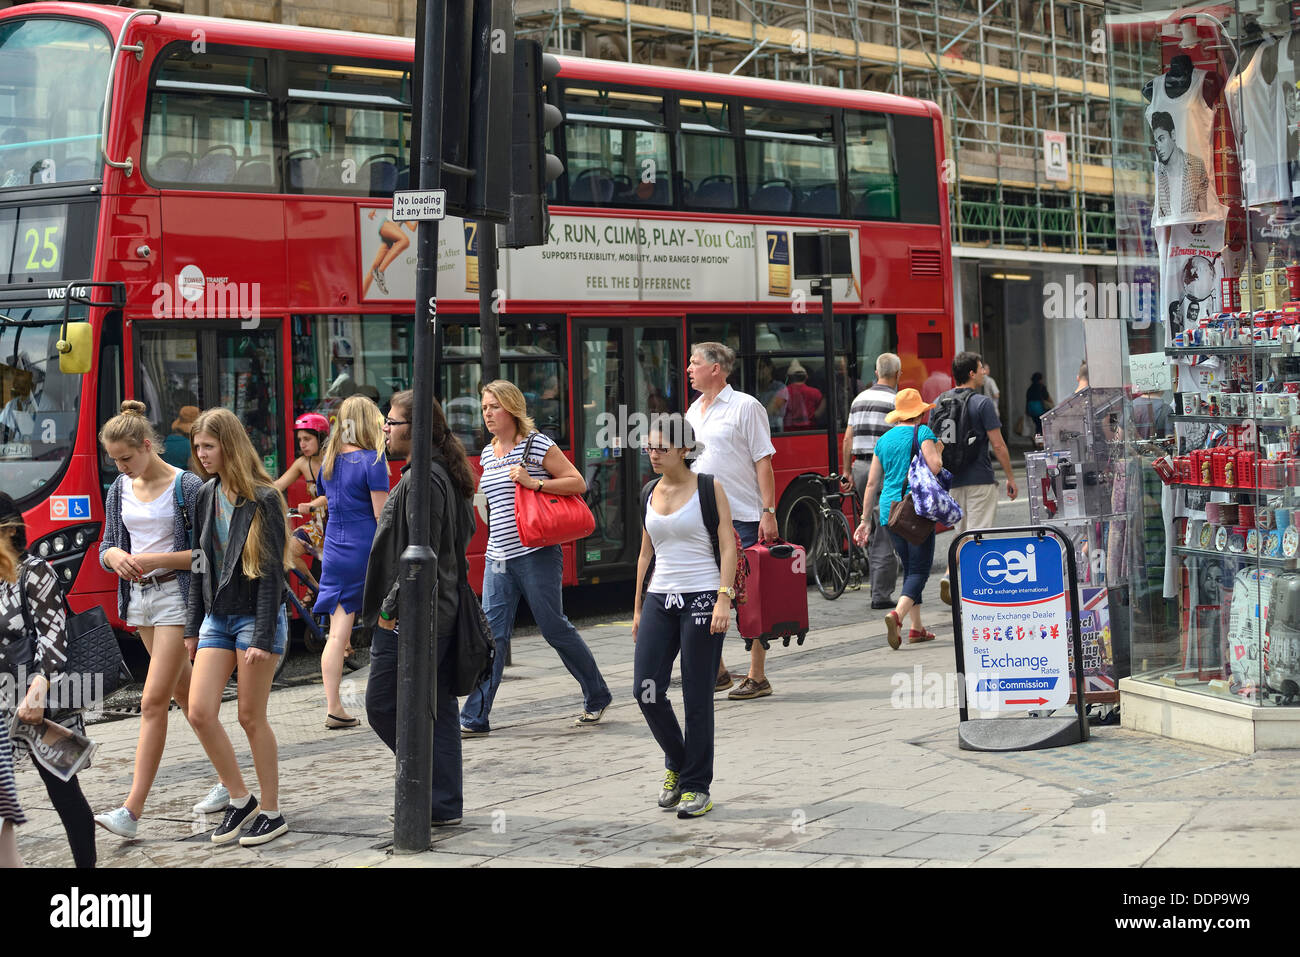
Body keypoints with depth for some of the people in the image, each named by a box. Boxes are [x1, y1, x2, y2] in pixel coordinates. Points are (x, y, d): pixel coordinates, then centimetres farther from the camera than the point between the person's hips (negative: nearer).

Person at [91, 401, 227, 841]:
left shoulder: (187, 486, -11)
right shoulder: (120, 489, 8)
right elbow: (107, 546, 14)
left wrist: (158, 560, -21)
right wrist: (115, 556, -10)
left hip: (177, 597, -7)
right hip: (140, 598, 7)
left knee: (153, 701, -11)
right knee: (186, 696, 14)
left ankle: (132, 810, -13)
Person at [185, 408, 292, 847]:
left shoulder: (263, 500, -12)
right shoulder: (206, 497, 9)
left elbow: (272, 572, -14)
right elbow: (200, 564, 15)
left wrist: (263, 638, -17)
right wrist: (192, 627, 13)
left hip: (256, 617, -6)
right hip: (217, 618, 6)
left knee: (251, 716, -1)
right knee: (200, 712, -3)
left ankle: (271, 811, 12)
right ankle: (239, 798, 13)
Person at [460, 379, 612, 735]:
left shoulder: (536, 444, -6)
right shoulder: (487, 454, 14)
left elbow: (578, 483, -9)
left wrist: (535, 483, -17)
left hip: (536, 555, -6)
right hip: (498, 558, 6)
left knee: (555, 629, 2)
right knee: (492, 635, -1)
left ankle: (597, 696, 21)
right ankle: (475, 718, -3)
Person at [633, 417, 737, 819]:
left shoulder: (709, 488, -3)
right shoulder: (650, 493, 12)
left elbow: (727, 547, -7)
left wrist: (724, 598, -17)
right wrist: (638, 608, 17)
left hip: (702, 599, -5)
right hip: (660, 600, 5)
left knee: (697, 697, -2)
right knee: (646, 690, -3)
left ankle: (697, 786, 7)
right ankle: (676, 764, 20)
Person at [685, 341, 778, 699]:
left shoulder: (745, 407, -5)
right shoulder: (693, 412, 15)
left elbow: (764, 463, -8)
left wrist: (769, 512, -15)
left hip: (742, 517, -7)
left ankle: (757, 677, 4)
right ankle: (717, 671, 18)